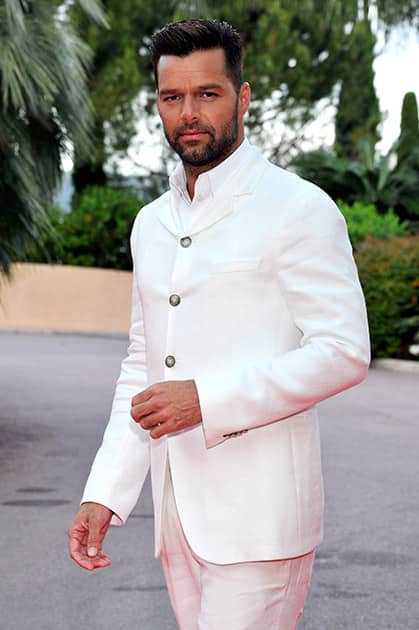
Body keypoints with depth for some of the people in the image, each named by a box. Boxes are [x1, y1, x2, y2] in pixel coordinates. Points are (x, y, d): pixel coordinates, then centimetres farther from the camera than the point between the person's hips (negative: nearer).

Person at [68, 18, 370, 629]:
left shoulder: (298, 208, -6)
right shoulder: (152, 223, 15)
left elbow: (343, 351, -11)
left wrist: (206, 399, -18)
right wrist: (103, 494, 10)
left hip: (258, 516, -6)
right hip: (180, 513, 6)